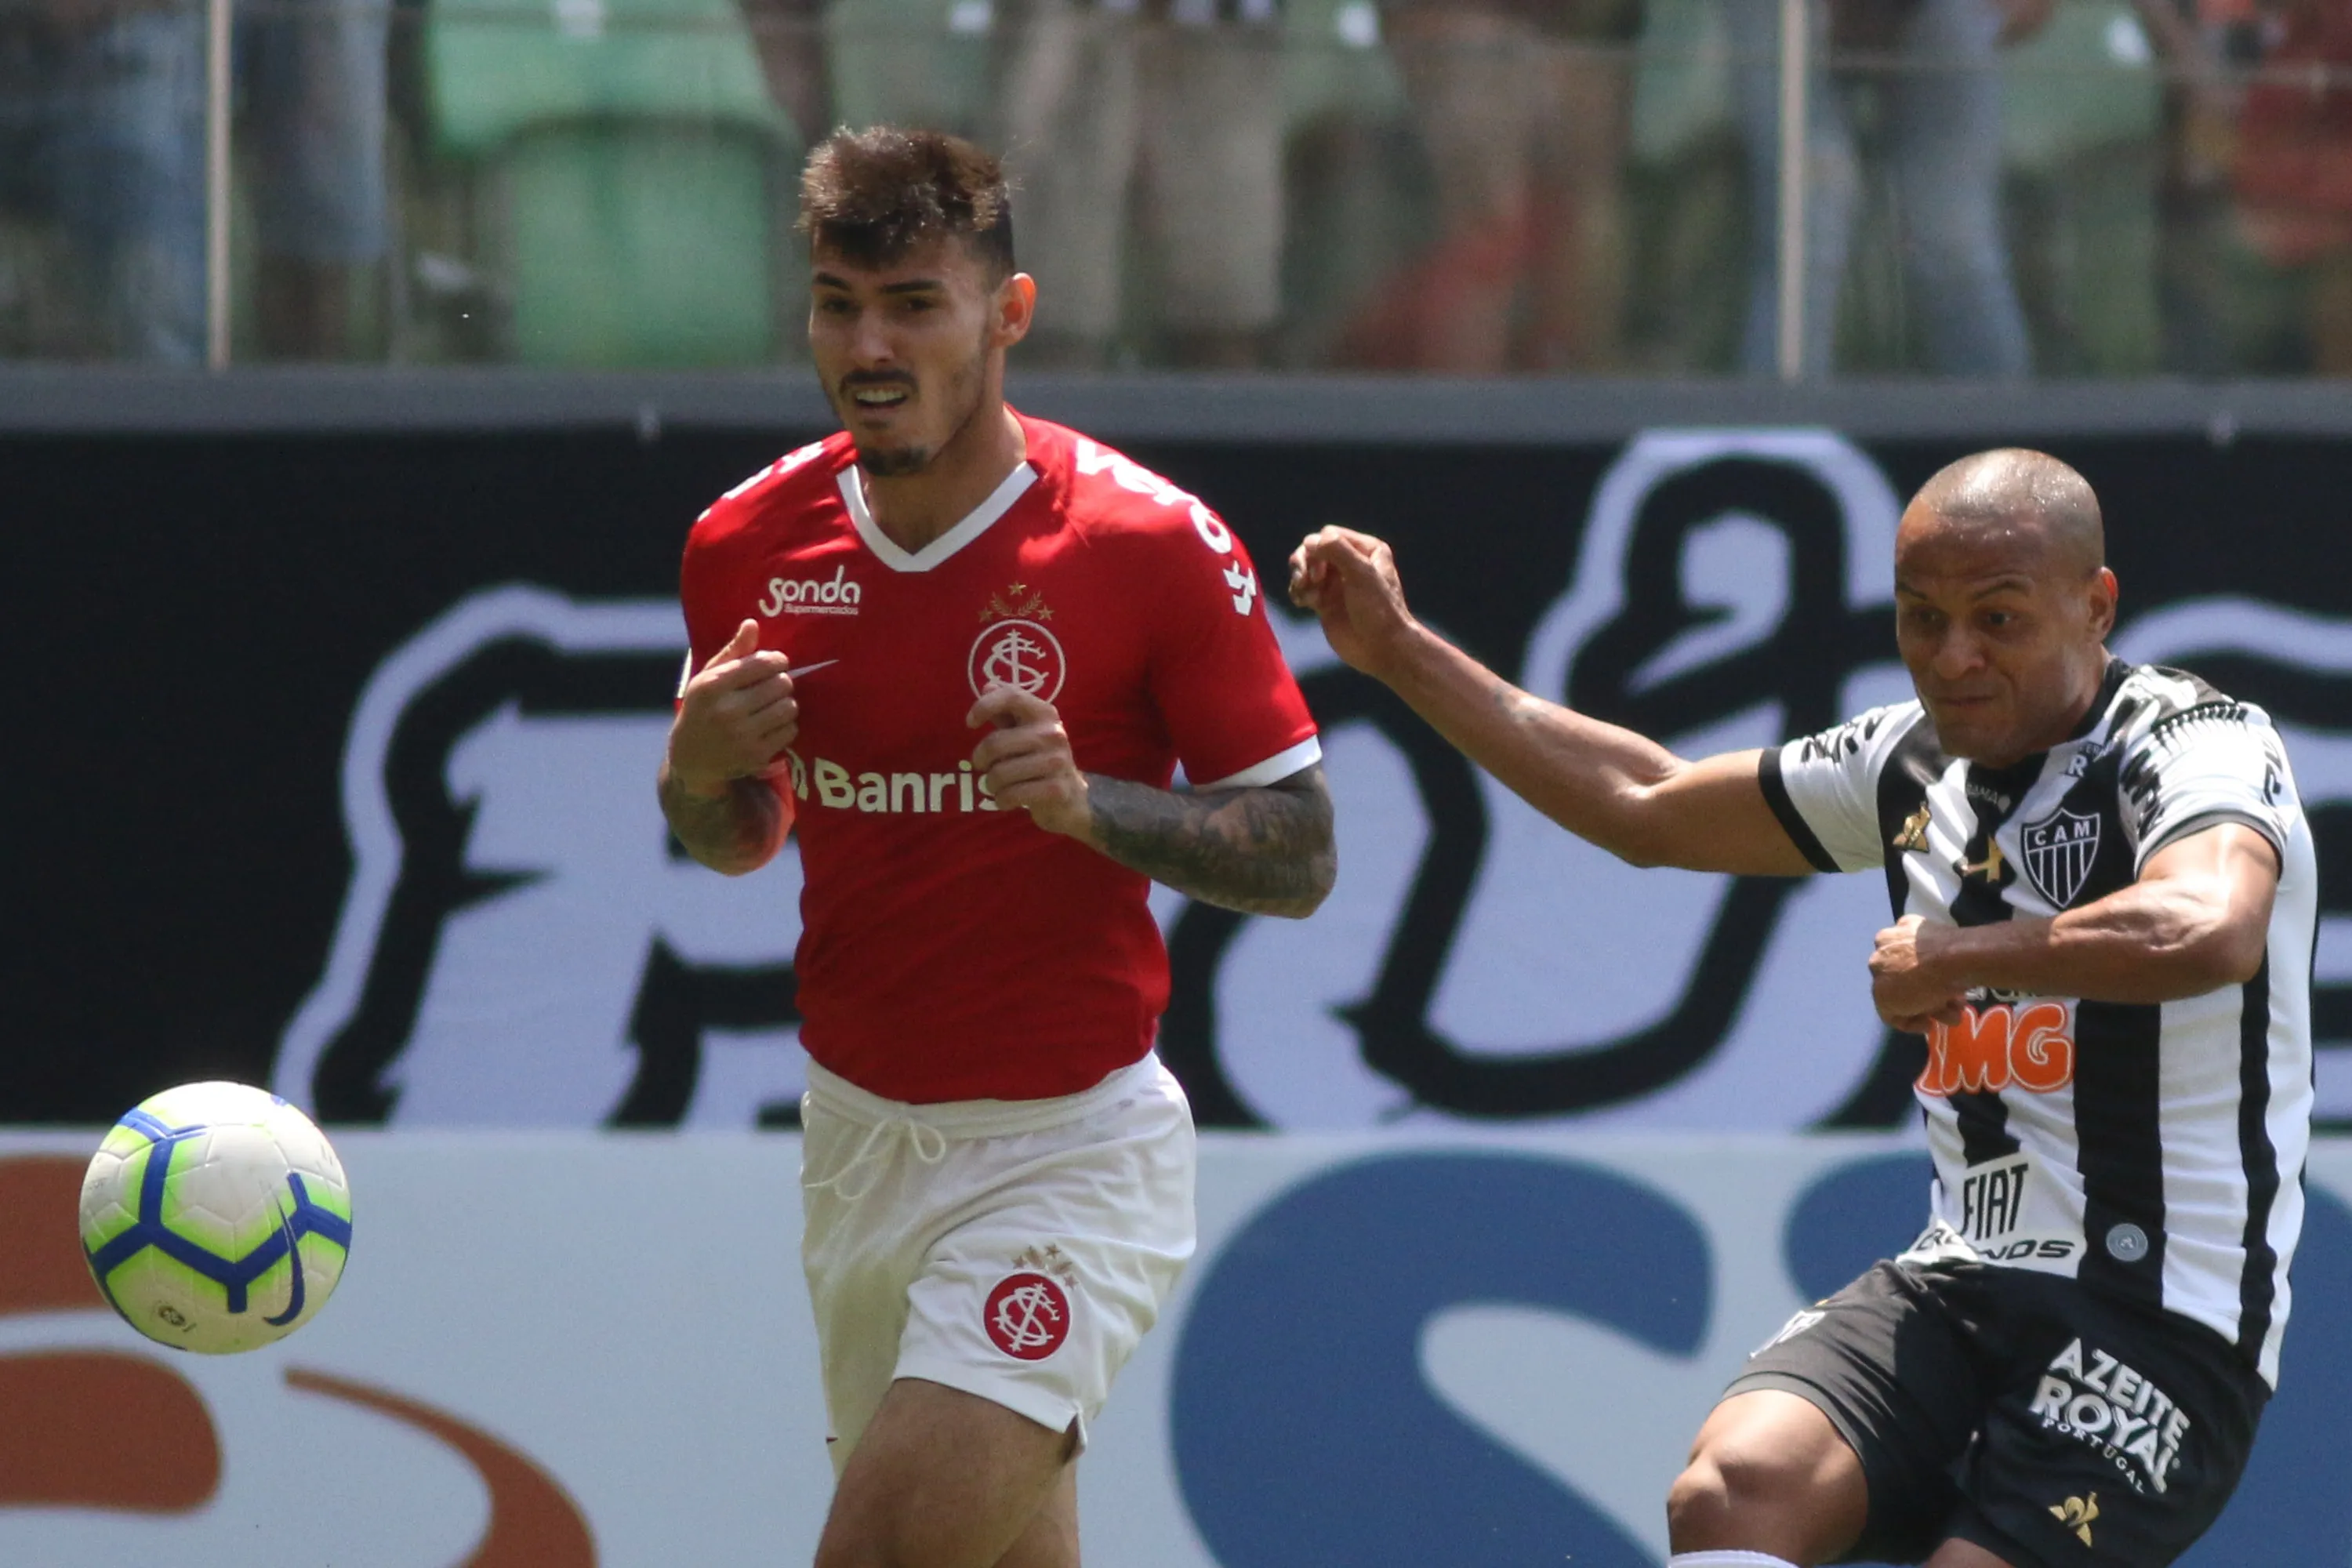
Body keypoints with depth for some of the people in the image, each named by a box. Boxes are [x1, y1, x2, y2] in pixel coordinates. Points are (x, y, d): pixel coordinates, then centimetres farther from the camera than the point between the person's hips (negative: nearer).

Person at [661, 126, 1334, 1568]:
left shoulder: (1157, 549, -12)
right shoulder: (750, 544, 1)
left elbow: (1301, 857, -8)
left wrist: (1087, 802, -25)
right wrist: (699, 776, -7)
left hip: (1071, 1145, -5)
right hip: (858, 1139, 5)